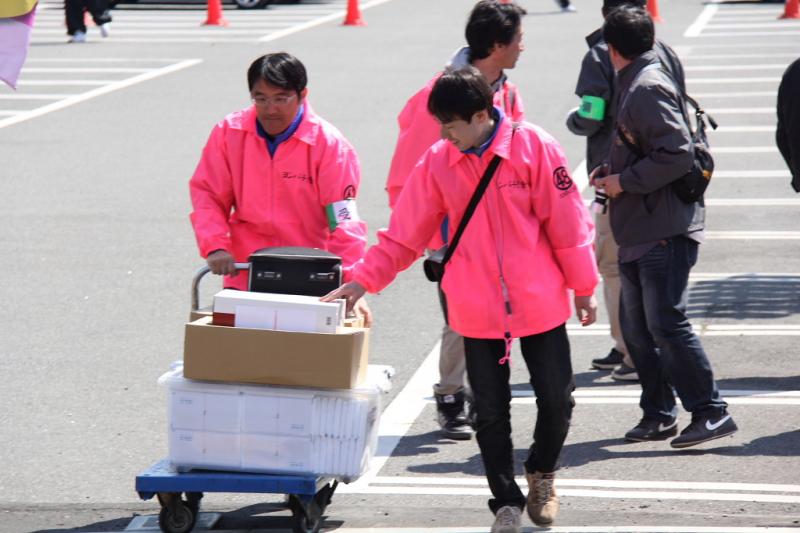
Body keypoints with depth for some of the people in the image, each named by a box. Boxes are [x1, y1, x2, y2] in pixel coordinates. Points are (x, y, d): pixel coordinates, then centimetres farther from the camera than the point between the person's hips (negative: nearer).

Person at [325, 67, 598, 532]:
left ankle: (542, 475, 34)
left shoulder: (533, 146, -11)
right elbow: (405, 234, 4)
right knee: (491, 412, 6)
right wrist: (363, 280, -2)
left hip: (541, 303, -2)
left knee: (557, 400, 6)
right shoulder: (438, 163, -2)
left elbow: (566, 220, -6)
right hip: (478, 313, 2)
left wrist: (583, 286, -2)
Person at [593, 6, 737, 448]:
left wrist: (623, 181, -16)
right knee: (637, 327, 11)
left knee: (666, 323, -11)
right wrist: (612, 172, 11)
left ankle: (710, 411, -7)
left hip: (665, 230, -10)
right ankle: (658, 415, 18)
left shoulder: (649, 88, -14)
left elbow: (677, 155, -22)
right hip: (639, 230, 10)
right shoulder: (634, 85, 16)